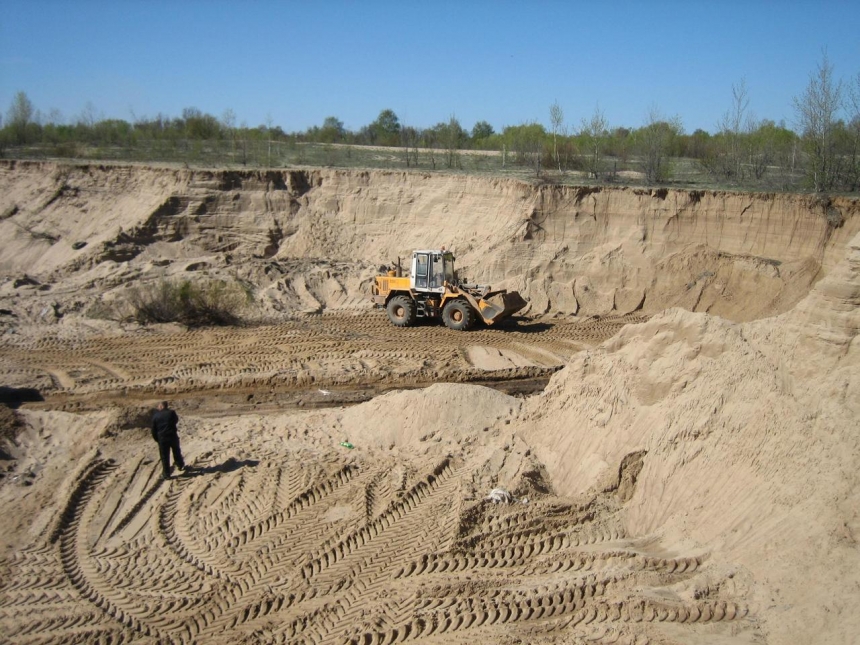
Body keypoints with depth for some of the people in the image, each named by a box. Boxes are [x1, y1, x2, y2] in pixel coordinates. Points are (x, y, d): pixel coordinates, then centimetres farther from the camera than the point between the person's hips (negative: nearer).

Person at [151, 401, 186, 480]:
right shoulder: (171, 412, -6)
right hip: (173, 436, 0)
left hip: (162, 438, 0)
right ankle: (181, 465, 39)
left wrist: (156, 439, 13)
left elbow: (154, 429, 2)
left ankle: (166, 474, 7)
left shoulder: (155, 416, -2)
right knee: (177, 452, 23)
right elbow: (176, 420, 13)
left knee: (164, 457, 5)